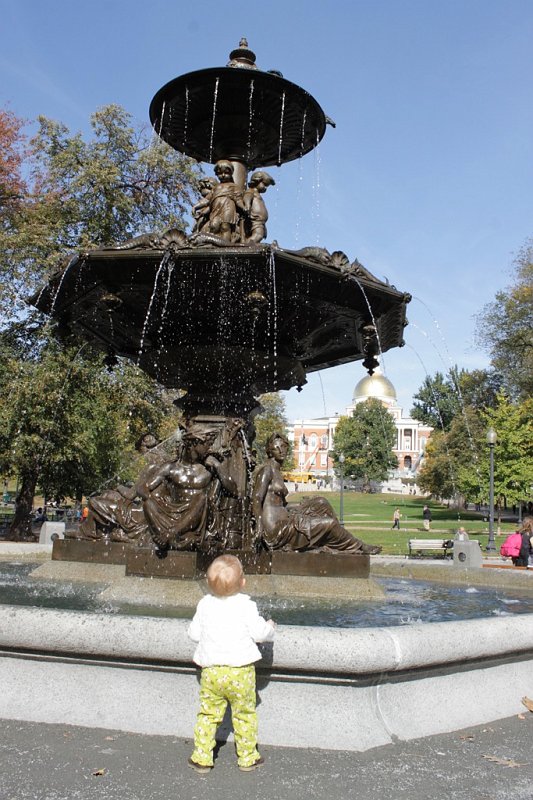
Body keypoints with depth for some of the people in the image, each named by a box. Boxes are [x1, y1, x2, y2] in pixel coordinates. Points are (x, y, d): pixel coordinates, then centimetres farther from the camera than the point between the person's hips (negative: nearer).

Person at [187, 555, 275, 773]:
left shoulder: (205, 604, -2)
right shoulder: (246, 605, -11)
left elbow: (194, 633, 4)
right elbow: (259, 632, -9)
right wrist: (269, 627, 12)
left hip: (211, 671, 2)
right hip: (240, 671, -2)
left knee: (208, 714, 15)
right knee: (244, 714, 14)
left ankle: (201, 758, 20)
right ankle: (247, 758, 24)